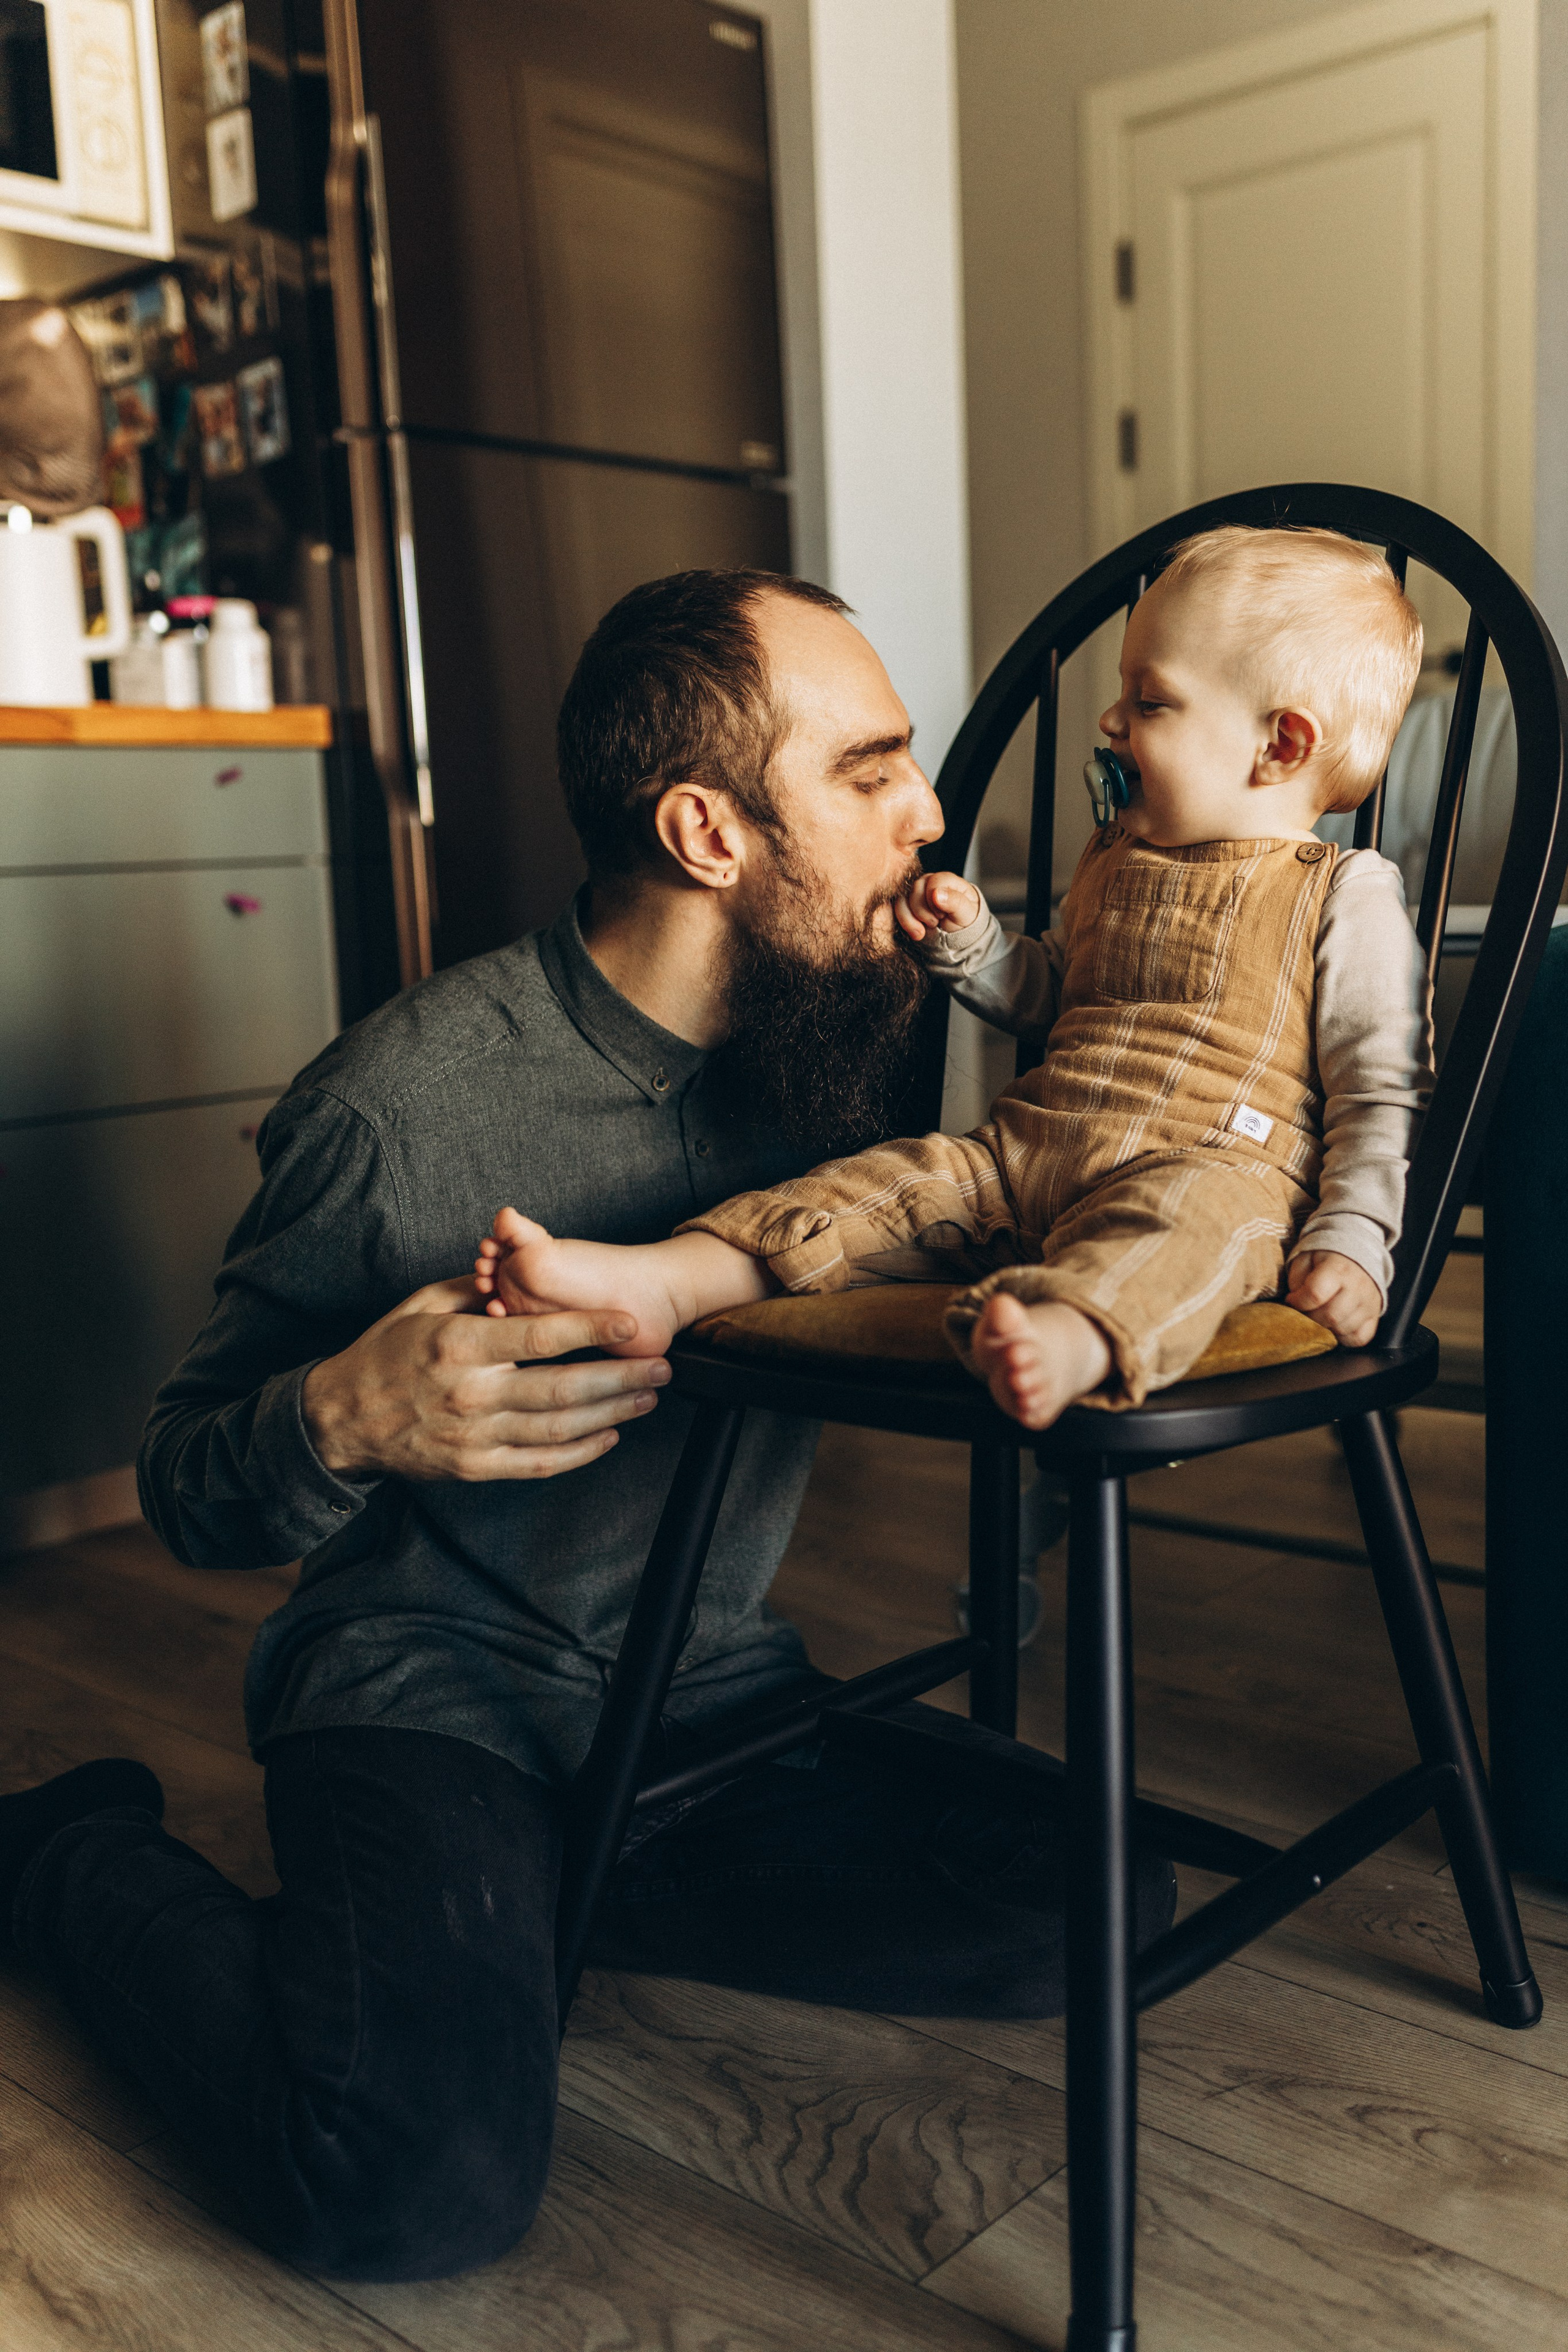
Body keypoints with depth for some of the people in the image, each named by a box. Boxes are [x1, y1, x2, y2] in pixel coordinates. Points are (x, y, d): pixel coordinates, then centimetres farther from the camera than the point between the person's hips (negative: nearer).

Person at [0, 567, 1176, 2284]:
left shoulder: (844, 1041, -2)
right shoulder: (403, 1105, -18)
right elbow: (189, 1488, -8)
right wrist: (337, 1423, -32)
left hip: (713, 1686, 5)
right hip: (429, 1680, -4)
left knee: (1098, 1907, -13)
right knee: (426, 2192, -27)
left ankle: (565, 1884, 5)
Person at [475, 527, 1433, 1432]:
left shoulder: (1349, 897, 2)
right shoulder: (1113, 859, 22)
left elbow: (1382, 1091, 0)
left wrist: (1351, 1240, -14)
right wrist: (971, 941, 15)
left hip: (1217, 1170, -6)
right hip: (1028, 1155, 7)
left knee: (1188, 1215, -39)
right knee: (905, 1176, -13)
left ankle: (1071, 1338, -70)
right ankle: (661, 1283, -26)